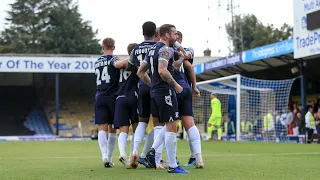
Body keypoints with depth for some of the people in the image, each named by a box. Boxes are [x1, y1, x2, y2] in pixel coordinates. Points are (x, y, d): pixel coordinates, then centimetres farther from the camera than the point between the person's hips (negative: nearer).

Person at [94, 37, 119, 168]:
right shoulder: (113, 59, -1)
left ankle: (105, 155, -25)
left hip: (99, 98, 3)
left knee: (102, 128, -4)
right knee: (112, 129, 9)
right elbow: (118, 64, -27)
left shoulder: (97, 62, 17)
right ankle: (109, 158, 12)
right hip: (112, 97, -3)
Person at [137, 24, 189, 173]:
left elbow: (140, 72, 20)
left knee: (168, 126, 21)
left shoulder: (152, 49, 17)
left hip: (155, 92, 10)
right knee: (171, 127, -5)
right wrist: (175, 85, -15)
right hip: (166, 91, -10)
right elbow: (162, 71, -27)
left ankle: (152, 151, 10)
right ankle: (172, 166, -2)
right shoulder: (166, 49, -12)